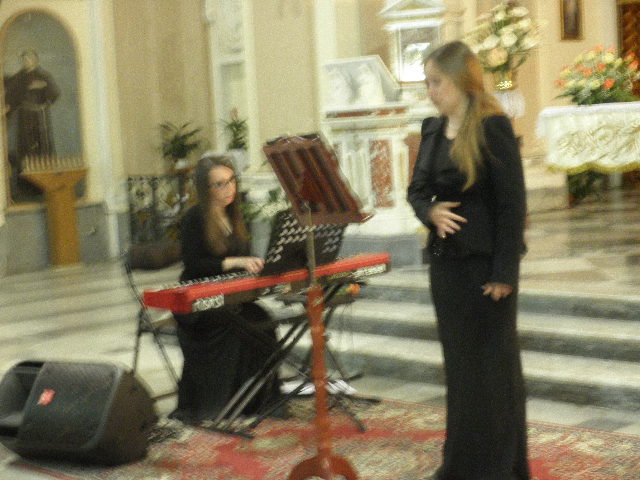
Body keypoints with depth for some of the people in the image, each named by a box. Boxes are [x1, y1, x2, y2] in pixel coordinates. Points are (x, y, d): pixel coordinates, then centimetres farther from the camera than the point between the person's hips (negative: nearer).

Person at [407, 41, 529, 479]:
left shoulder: (493, 128, -13)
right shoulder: (433, 129, 9)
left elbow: (512, 203, -15)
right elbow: (417, 189, 13)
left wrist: (504, 273, -17)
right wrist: (431, 212, -11)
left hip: (485, 263, -7)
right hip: (446, 260, 7)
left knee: (491, 364, 3)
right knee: (459, 361, 14)